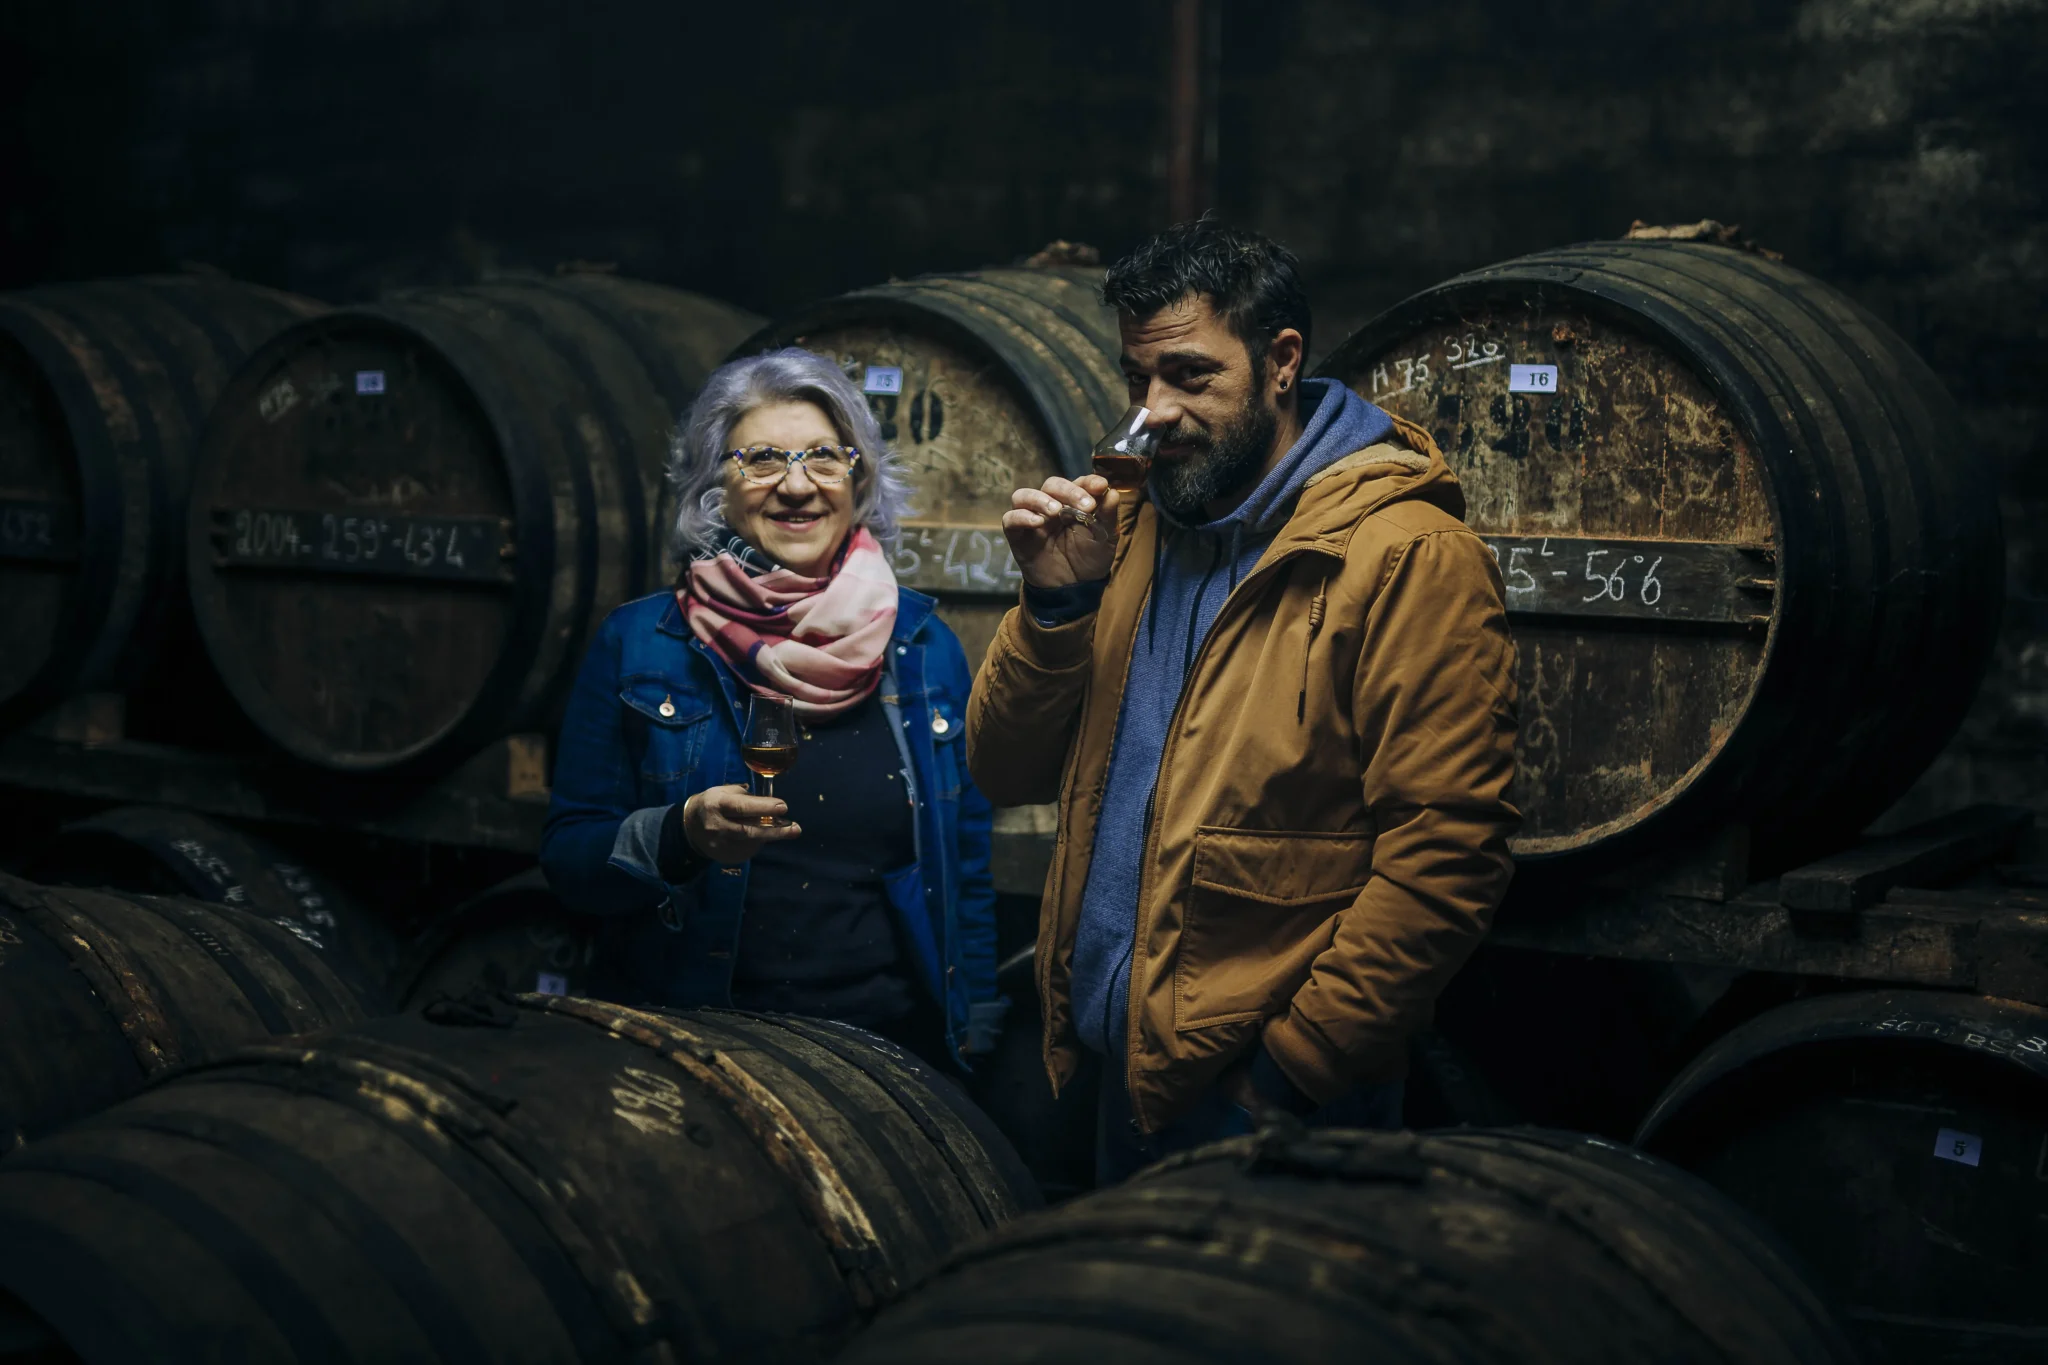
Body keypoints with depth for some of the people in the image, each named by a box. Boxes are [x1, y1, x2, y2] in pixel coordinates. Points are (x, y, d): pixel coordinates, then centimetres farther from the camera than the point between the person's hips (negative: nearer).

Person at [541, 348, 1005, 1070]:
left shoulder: (923, 644, 4)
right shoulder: (636, 644, -2)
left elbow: (966, 861, 10)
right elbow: (568, 858, -3)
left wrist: (974, 1032, 7)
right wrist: (681, 835, -22)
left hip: (895, 1044, 2)